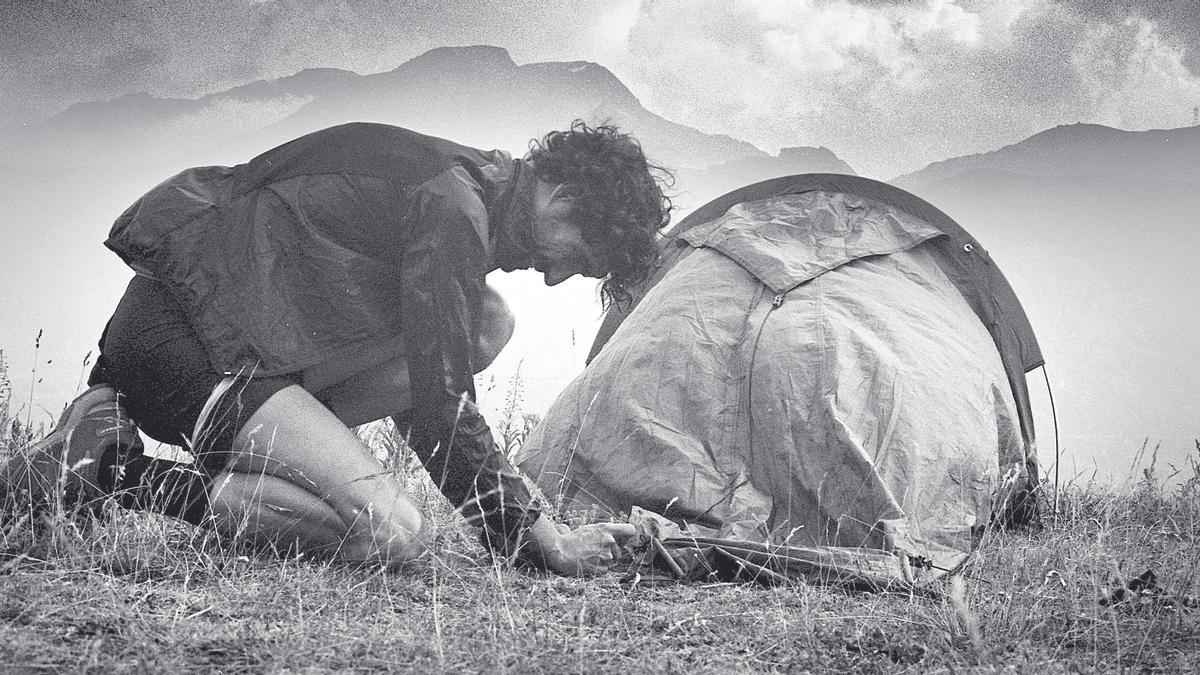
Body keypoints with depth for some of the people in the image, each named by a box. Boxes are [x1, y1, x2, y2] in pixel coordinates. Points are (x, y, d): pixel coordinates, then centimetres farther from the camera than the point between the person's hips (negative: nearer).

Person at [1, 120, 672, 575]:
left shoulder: (470, 184, 16)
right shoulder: (453, 205, -15)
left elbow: (419, 373, 23)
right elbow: (441, 409, -17)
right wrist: (545, 539, -11)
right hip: (181, 337, -10)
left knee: (487, 323, 4)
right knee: (391, 531, -22)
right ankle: (111, 472, -13)